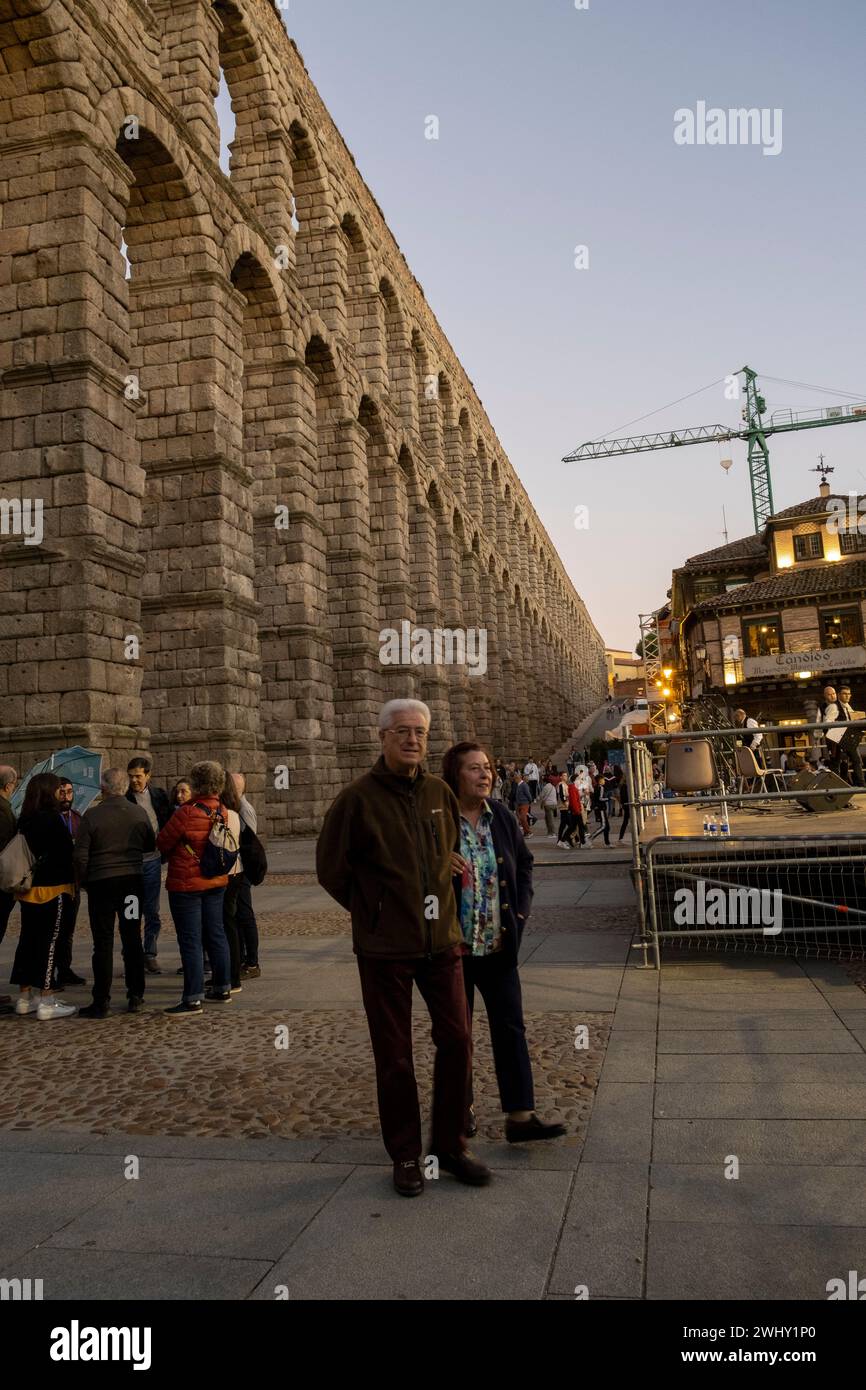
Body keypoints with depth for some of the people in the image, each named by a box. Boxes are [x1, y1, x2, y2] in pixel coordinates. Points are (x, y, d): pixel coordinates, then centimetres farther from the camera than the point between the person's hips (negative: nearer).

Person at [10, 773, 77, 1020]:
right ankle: (46, 1002, -1)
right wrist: (71, 880, 2)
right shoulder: (52, 818, -15)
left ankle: (24, 997, 22)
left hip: (28, 888, 8)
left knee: (27, 939, 14)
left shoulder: (24, 820, 7)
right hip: (51, 888, -7)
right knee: (48, 941, -3)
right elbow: (66, 851, -12)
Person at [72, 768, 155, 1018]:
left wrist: (82, 879, 6)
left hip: (101, 882, -3)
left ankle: (102, 1002, 6)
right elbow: (150, 846, 9)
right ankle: (136, 997, 17)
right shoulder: (139, 813, -3)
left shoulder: (91, 816, -11)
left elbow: (80, 855, -10)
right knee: (132, 939, 12)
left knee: (103, 943, 3)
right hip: (133, 880, 3)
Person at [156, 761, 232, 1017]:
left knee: (190, 940, -3)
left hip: (186, 884, -7)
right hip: (217, 881, 7)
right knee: (216, 934, 16)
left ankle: (193, 1000, -1)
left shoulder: (187, 813, -21)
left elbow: (162, 843, -10)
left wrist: (176, 851, 9)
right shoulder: (223, 813, -2)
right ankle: (223, 988, 26)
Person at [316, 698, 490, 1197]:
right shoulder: (358, 798, -8)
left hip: (442, 940, 4)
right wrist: (373, 912, 3)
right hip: (385, 948, -4)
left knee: (457, 1042, 5)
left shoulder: (441, 793, 5)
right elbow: (330, 867, -1)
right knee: (395, 1056, 6)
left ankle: (451, 1145, 24)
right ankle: (405, 1155, 23)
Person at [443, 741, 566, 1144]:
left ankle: (520, 1116, 8)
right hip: (454, 946, -4)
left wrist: (520, 912, 3)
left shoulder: (502, 819, 2)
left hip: (498, 945, 4)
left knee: (510, 1026, 3)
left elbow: (525, 865, 13)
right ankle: (462, 1105, 29)